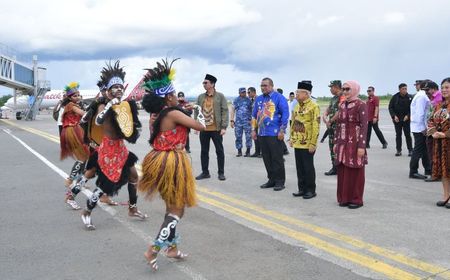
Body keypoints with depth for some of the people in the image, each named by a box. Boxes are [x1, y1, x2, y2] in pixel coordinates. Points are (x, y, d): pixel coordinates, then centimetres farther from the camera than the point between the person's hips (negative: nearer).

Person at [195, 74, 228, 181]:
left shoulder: (220, 96, -2)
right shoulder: (200, 97, 9)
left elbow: (225, 111, -5)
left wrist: (224, 127, -12)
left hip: (216, 129, -4)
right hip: (203, 129, 4)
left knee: (219, 151, 6)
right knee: (204, 151, 9)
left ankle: (221, 173, 15)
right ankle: (205, 172, 20)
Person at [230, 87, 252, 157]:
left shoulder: (248, 100, 6)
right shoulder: (236, 100, 8)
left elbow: (252, 110, 9)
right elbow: (232, 110, 9)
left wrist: (251, 119, 2)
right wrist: (231, 120, 3)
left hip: (247, 121, -1)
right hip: (238, 122, 1)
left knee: (248, 136, -5)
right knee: (238, 137, 4)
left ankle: (248, 151, 5)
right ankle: (239, 151, 14)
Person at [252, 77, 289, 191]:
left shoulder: (279, 98, -5)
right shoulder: (259, 99, 14)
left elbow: (285, 114, -9)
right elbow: (254, 115, 20)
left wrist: (282, 131, -13)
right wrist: (253, 130, 14)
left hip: (275, 134, -6)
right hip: (262, 134, 6)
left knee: (277, 159, -1)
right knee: (266, 158, 11)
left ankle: (280, 181, 9)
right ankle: (272, 179, 22)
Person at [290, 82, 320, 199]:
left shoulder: (313, 107, -13)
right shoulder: (297, 106, 12)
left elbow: (316, 126, -17)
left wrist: (313, 143, -19)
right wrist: (291, 138, 13)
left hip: (307, 144, -7)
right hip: (297, 143, 7)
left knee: (308, 167, 1)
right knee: (299, 167, 12)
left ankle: (311, 190, 13)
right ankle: (302, 189, 22)